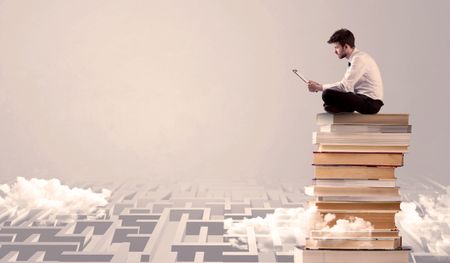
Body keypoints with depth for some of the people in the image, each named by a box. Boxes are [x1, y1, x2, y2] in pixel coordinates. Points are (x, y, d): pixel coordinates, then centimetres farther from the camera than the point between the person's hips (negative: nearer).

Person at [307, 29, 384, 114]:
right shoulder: (355, 58, 14)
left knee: (328, 94, -22)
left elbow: (345, 86, -24)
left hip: (371, 102, -10)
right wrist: (319, 86, 4)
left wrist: (320, 87, -14)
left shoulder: (359, 59, -16)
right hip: (364, 98, 10)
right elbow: (347, 85, 14)